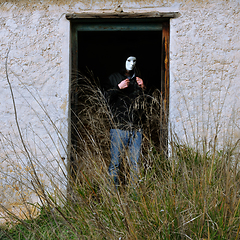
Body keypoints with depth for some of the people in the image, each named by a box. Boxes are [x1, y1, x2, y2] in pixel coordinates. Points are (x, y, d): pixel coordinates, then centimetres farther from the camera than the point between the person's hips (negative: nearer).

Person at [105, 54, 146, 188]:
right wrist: (119, 88, -11)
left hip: (136, 128, 3)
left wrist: (142, 88, -1)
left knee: (135, 163, 3)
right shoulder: (114, 78, 9)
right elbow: (107, 99, 1)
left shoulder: (138, 80, 17)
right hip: (119, 126, -3)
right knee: (115, 161, -5)